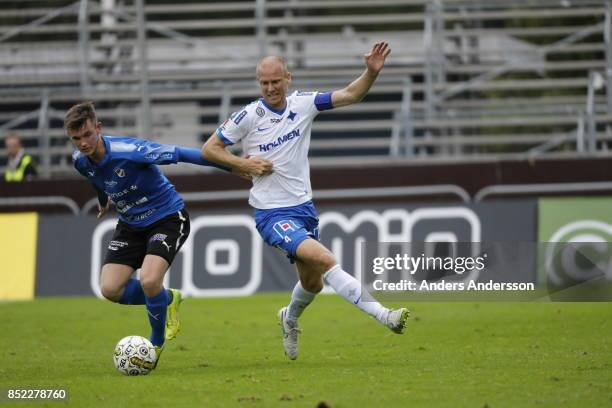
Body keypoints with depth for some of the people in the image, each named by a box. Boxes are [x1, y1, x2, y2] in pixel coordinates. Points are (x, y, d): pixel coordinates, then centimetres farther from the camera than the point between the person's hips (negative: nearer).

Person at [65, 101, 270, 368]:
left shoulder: (129, 151, -30)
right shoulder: (81, 161, -8)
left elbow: (179, 154, -28)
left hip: (167, 218, -7)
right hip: (130, 224, 7)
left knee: (149, 280, -28)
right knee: (110, 289, -11)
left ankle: (157, 343, 0)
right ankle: (167, 300, 18)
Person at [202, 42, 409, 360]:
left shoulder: (303, 104, 0)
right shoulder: (249, 116, -11)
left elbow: (350, 95, -1)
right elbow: (210, 148, -3)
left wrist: (372, 72, -18)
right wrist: (244, 165, -15)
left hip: (303, 206, 6)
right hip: (271, 213, -6)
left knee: (312, 282, 15)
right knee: (323, 258, -25)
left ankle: (290, 318, 48)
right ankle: (381, 314, -28)